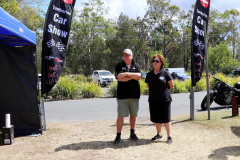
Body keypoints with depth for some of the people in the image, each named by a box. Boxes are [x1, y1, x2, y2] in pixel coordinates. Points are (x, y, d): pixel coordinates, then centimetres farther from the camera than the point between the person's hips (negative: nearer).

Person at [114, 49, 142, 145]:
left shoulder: (136, 66, 8)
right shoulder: (119, 66, 4)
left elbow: (139, 76, -10)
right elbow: (120, 78, -12)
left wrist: (127, 74, -16)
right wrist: (133, 76, -7)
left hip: (134, 95, 2)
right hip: (122, 95, -2)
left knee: (133, 115, 12)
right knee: (120, 116, -3)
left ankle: (132, 133, 26)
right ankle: (118, 136, 5)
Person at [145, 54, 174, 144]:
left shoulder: (165, 73, -7)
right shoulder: (149, 74, 4)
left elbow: (171, 85, 3)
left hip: (165, 99, -4)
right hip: (153, 100, 4)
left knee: (166, 119, 0)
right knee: (156, 118, 13)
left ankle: (169, 136, 10)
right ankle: (159, 134, 30)